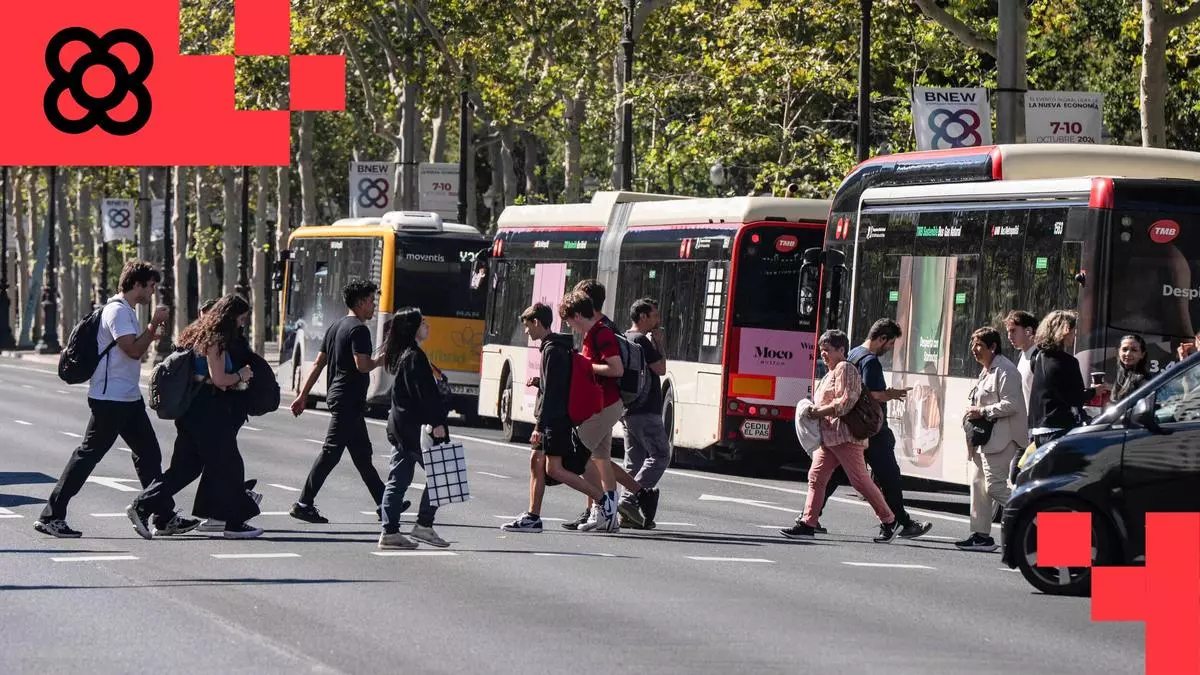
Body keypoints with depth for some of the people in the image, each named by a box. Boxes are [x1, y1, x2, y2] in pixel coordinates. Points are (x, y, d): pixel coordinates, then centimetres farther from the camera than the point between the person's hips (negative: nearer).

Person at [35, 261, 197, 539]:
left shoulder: (127, 311, 17)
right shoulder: (118, 311, -15)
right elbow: (133, 350, -24)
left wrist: (151, 333, 15)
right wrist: (155, 323, -17)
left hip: (128, 399, 10)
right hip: (110, 399, -10)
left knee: (149, 453, 11)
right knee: (88, 454, -7)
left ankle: (165, 517, 16)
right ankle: (51, 516, -4)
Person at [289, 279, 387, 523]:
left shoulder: (336, 327, 14)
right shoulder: (358, 330, -14)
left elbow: (318, 363, 15)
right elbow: (362, 365, -24)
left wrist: (303, 395, 15)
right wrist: (381, 360, -3)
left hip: (336, 395, 10)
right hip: (349, 400, -10)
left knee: (362, 453, 13)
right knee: (331, 452, -7)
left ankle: (384, 506, 19)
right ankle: (304, 504, -7)